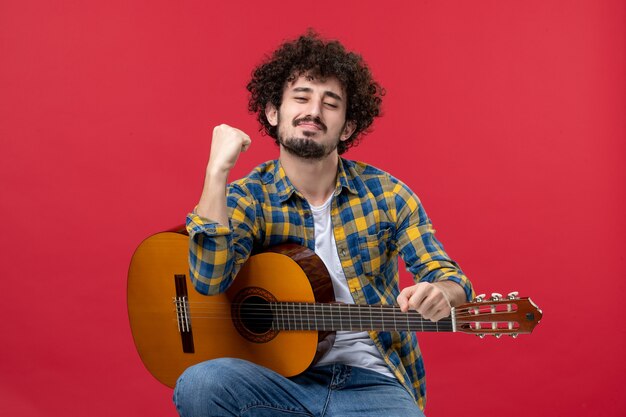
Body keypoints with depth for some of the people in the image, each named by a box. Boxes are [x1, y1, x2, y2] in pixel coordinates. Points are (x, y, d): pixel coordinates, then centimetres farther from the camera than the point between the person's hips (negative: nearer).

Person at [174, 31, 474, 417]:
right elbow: (209, 280, -17)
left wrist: (438, 294, -27)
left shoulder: (386, 194, 2)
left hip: (374, 382, 0)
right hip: (282, 380, 1)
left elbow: (447, 276, -1)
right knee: (198, 385, -30)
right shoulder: (248, 198, 0)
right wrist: (218, 170, -21)